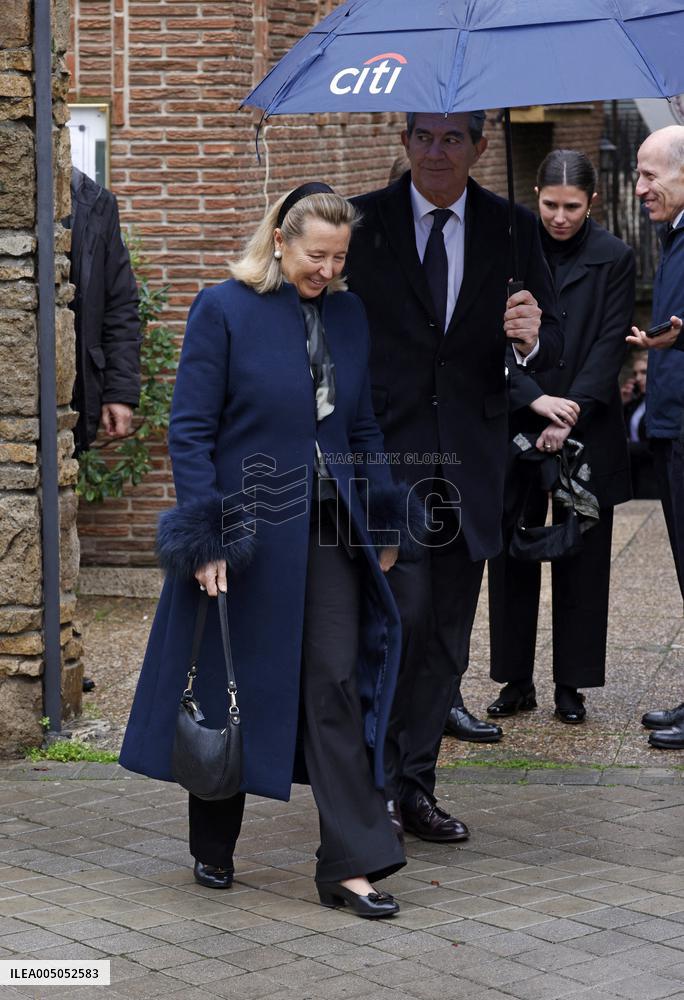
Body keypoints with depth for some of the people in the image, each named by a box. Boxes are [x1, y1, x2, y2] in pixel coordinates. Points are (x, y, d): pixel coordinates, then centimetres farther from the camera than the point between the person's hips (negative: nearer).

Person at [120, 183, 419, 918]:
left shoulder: (347, 314, 8)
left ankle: (351, 865, 0)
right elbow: (190, 429, -10)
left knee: (338, 685, -2)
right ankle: (213, 850, 27)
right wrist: (206, 536, -16)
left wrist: (384, 521, 11)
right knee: (230, 687, 8)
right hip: (248, 532, -4)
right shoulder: (223, 309, -8)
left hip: (330, 530, 4)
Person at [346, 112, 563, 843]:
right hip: (385, 451, -3)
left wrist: (531, 338, -16)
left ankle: (416, 784, 20)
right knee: (401, 614, -12)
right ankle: (376, 777, 3)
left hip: (470, 457, 3)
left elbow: (550, 349, 7)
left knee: (447, 634, 8)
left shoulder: (512, 229, 7)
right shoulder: (361, 222, 0)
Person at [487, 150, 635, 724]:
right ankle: (516, 681, 16)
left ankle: (572, 685, 14)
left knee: (581, 559, 5)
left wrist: (569, 418, -15)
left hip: (587, 433, -1)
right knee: (513, 555, 5)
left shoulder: (614, 259, 0)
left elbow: (610, 346, -6)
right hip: (516, 427, 1)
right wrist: (535, 400, -16)